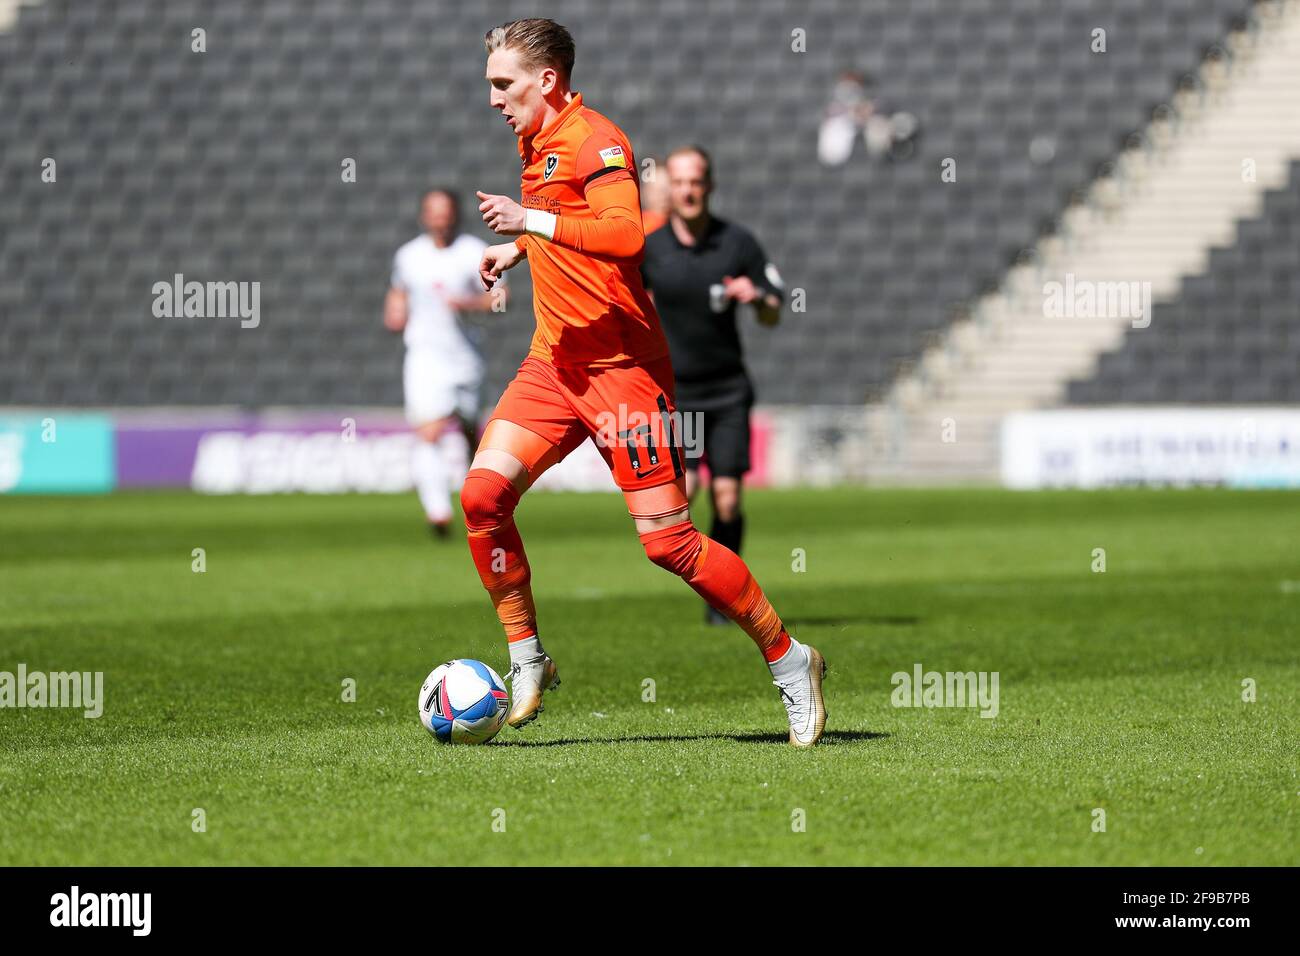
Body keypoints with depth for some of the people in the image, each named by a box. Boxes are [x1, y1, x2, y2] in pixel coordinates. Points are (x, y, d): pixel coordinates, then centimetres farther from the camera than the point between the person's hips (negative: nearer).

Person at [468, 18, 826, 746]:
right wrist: (521, 248, 20)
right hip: (556, 359, 8)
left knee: (667, 540, -9)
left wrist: (534, 221, -31)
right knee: (483, 491, -9)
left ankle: (789, 661, 6)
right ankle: (528, 663, 4)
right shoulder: (538, 145, 14)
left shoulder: (593, 141, -14)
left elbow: (627, 233, -31)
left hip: (621, 365, -8)